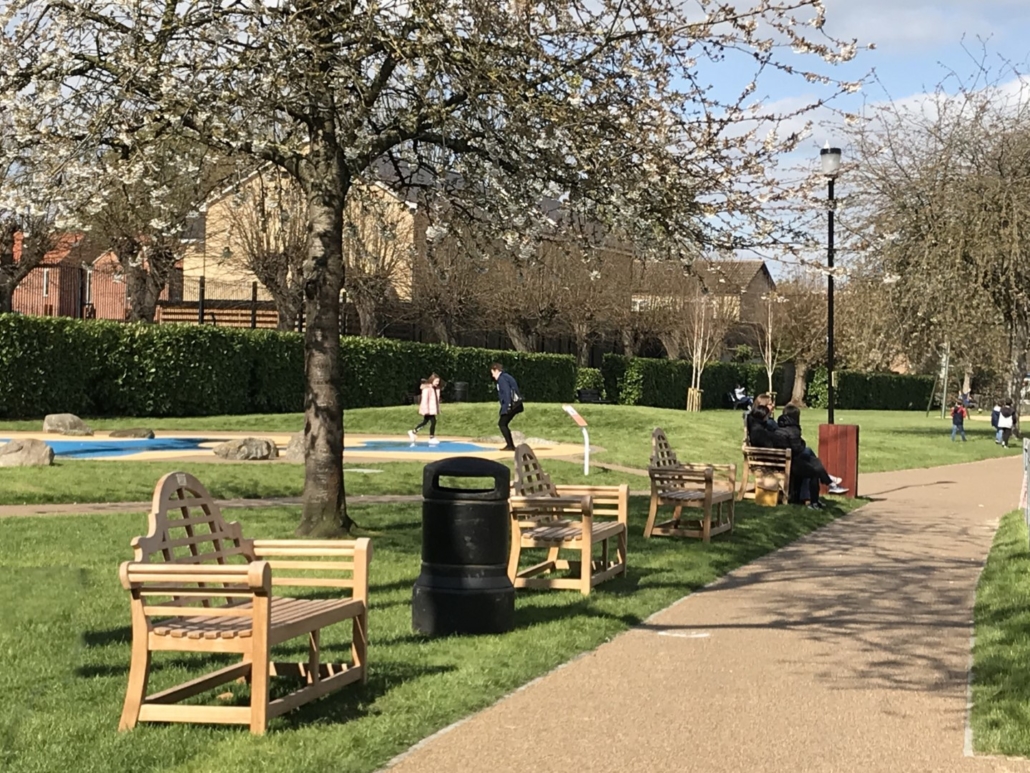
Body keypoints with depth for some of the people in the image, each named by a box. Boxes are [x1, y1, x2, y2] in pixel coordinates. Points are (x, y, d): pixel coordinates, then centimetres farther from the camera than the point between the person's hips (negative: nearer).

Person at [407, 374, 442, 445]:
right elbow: (424, 399, -18)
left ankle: (413, 432, 23)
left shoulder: (436, 389, 11)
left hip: (433, 409, 9)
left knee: (425, 422, 13)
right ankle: (432, 438, -1)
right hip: (428, 409, -9)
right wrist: (425, 409, -21)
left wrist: (438, 409, 18)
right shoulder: (427, 388, -15)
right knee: (433, 421, -9)